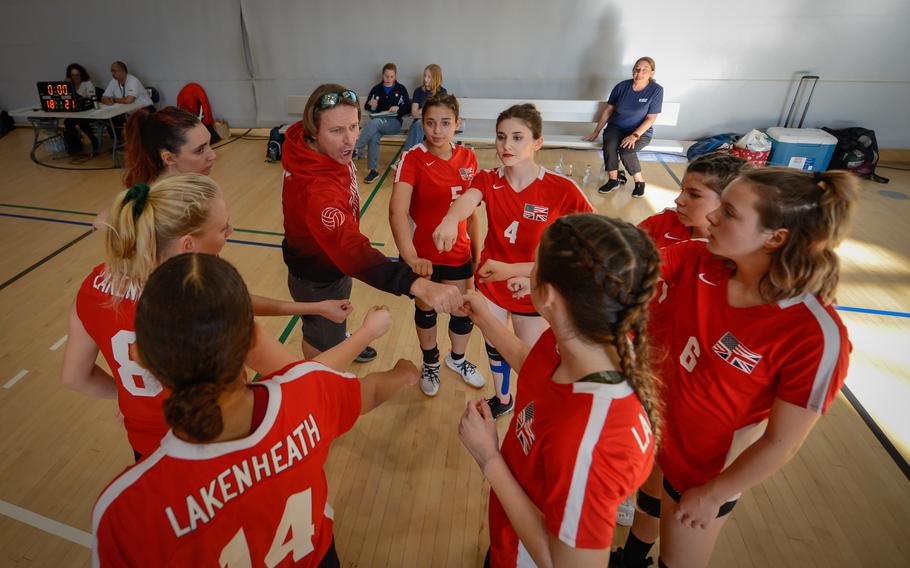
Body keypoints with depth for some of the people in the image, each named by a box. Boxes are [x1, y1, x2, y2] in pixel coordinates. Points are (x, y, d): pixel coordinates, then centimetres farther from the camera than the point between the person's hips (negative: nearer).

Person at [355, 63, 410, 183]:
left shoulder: (401, 89, 11)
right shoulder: (376, 89, 15)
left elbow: (408, 108, 8)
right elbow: (366, 107, 18)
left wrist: (398, 108, -12)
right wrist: (371, 105, -6)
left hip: (394, 122, -2)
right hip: (377, 121, 2)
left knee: (375, 122, -35)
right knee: (373, 136, -33)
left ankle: (356, 149, -35)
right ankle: (374, 170, -30)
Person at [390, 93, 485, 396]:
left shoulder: (468, 157, -4)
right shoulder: (412, 159, -19)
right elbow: (397, 212, -32)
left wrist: (476, 249, 8)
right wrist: (411, 258, -46)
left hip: (458, 251, 3)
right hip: (421, 254, -3)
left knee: (464, 311, 14)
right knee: (425, 309, 18)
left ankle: (457, 359, 47)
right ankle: (430, 364, 46)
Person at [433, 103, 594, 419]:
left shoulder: (562, 190, -20)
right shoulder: (488, 180, -10)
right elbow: (468, 199, -33)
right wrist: (450, 219, -59)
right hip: (490, 282, 3)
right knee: (494, 347, 23)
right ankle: (502, 399, 52)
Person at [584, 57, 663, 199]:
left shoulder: (656, 90, -10)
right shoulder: (622, 86, -4)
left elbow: (651, 118, -10)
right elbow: (608, 110, 4)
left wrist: (634, 135, -23)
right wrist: (596, 132, 3)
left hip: (641, 132, -2)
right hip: (616, 128, 2)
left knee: (626, 150, -33)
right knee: (609, 145, -32)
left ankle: (639, 181, -10)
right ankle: (613, 180, -14)